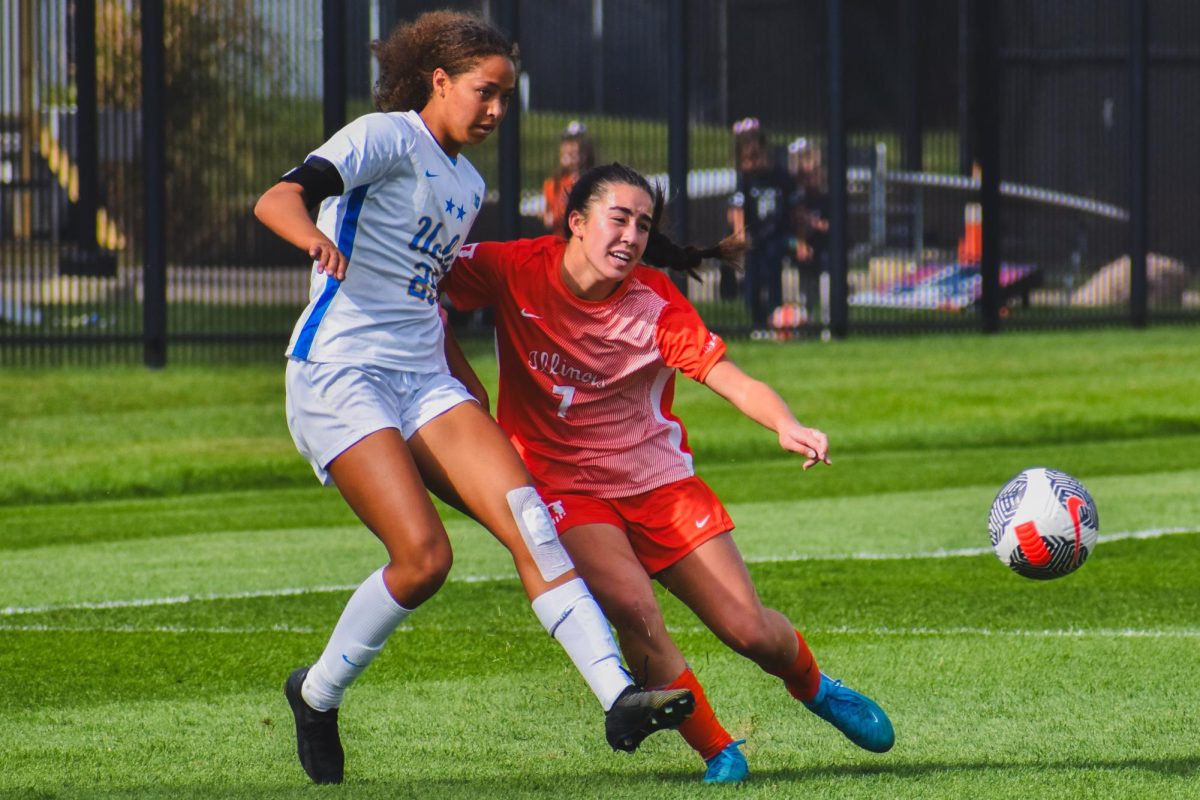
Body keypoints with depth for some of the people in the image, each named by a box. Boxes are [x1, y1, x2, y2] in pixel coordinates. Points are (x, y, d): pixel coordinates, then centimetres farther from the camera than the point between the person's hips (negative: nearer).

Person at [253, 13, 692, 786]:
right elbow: (276, 199, -20)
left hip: (424, 381, 7)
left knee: (527, 515, -13)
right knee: (424, 555, -20)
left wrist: (478, 409, 32)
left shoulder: (468, 185, 19)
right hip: (339, 375, -7)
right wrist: (314, 236, -44)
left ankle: (619, 698, -22)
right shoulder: (385, 138, -5)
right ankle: (317, 693, 5)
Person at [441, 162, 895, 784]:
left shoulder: (655, 301, -10)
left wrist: (786, 426, -38)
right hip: (566, 488, -2)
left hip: (659, 479, 2)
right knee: (632, 605, -29)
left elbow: (729, 379, -19)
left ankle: (813, 687, 34)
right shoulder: (516, 272, -11)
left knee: (748, 629, -4)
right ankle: (716, 752, -10)